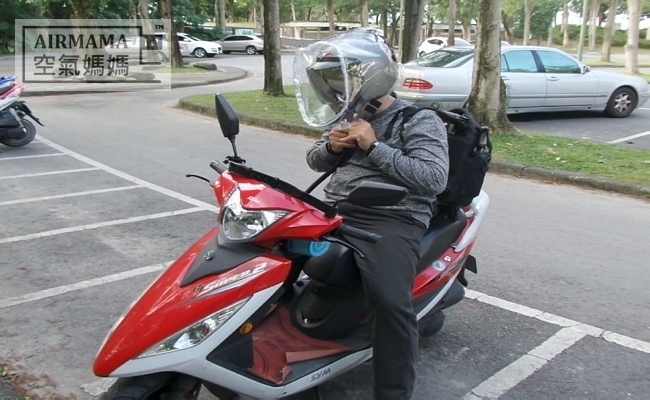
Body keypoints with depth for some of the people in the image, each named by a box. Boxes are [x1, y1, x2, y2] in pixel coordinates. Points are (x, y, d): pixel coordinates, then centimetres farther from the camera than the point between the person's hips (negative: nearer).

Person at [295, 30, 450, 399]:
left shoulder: (420, 121, 0)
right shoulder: (349, 116, 20)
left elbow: (434, 179, -14)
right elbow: (316, 161, 27)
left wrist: (375, 147, -15)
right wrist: (331, 146, 2)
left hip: (391, 221, -7)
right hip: (334, 211, 7)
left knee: (390, 300, -30)